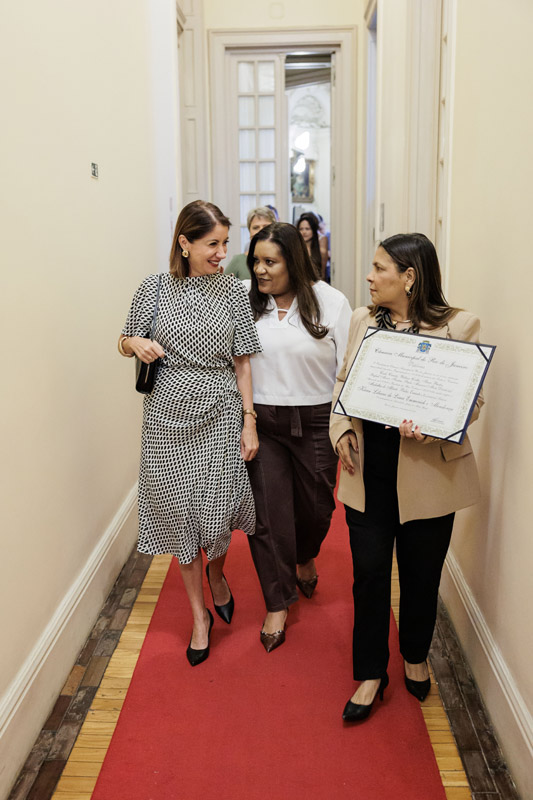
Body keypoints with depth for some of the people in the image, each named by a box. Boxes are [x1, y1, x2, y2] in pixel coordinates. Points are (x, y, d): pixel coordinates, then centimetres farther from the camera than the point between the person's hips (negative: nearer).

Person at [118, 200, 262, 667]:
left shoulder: (233, 291, 0)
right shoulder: (154, 289, -1)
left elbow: (243, 363, 2)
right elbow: (127, 342, 10)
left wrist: (249, 422, -2)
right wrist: (134, 343, -14)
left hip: (219, 416, 0)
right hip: (169, 417, 1)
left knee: (216, 515, -1)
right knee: (181, 514, 8)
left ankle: (217, 573, 37)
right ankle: (200, 614, 27)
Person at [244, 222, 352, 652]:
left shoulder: (331, 302, -4)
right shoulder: (243, 302, -1)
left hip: (315, 423, 0)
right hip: (260, 423, 0)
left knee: (316, 507, 14)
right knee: (268, 514, 3)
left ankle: (304, 558, 49)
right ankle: (277, 604, 21)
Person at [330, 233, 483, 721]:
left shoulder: (459, 326, -8)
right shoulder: (363, 320, 6)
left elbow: (471, 400, -6)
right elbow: (344, 381, 14)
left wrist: (430, 428, -24)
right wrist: (341, 429, -2)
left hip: (427, 473, -3)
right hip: (368, 469, 3)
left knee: (421, 574, 14)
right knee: (369, 572, 8)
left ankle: (416, 658, 41)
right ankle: (371, 674, 27)